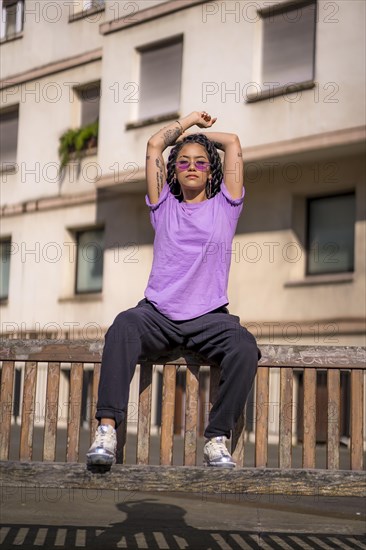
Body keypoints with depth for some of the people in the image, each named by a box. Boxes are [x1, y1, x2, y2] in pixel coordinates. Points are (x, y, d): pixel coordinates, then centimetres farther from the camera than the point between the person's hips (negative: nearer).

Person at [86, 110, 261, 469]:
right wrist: (190, 121, 29)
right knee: (123, 326, -33)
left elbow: (233, 143, 16)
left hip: (209, 317, 0)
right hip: (158, 314, 0)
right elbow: (155, 145, 18)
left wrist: (200, 132, 31)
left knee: (245, 347, -31)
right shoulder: (164, 206, 19)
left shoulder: (224, 206, 17)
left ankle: (217, 439, -25)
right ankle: (107, 427, -37)